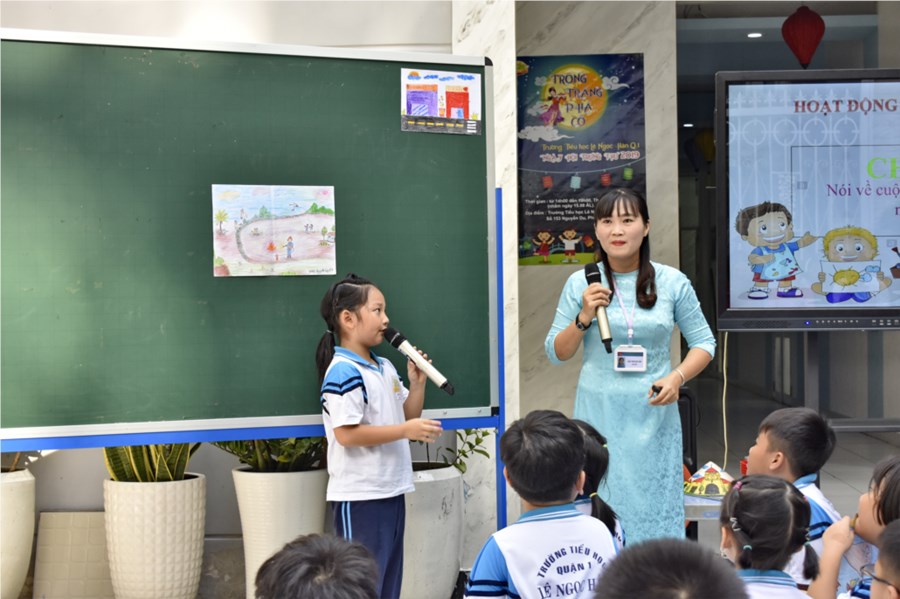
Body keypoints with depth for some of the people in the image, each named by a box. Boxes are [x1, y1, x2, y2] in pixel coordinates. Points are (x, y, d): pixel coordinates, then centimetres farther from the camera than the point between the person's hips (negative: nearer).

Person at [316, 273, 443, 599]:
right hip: (359, 496, -9)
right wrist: (405, 431, -22)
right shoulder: (343, 372, -17)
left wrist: (417, 383, 2)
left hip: (391, 490, 9)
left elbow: (406, 416, 18)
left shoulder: (385, 368, 11)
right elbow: (345, 434, -23)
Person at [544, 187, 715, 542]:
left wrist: (677, 378, -9)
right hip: (599, 415, 0)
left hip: (654, 416, 0)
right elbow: (556, 353, 6)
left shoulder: (672, 282, 2)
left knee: (656, 504, 2)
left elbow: (704, 342, 9)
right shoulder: (581, 283, 2)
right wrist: (584, 317, -11)